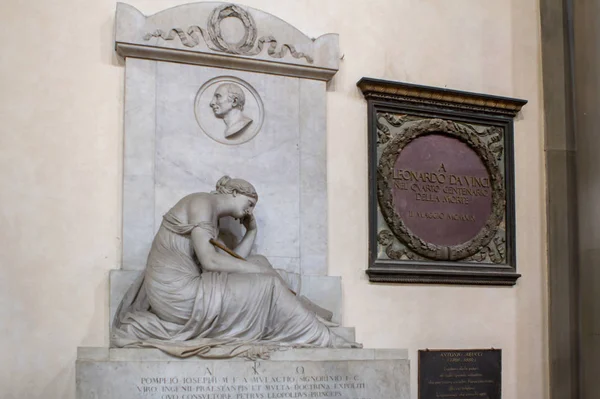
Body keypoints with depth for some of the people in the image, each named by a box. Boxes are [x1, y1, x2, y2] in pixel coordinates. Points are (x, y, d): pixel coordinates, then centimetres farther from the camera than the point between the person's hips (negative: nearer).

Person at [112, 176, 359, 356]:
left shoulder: (212, 219, 21)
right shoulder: (202, 202, -8)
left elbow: (232, 262, 13)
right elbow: (210, 261, -18)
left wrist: (251, 231, 20)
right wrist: (259, 271, -11)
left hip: (180, 291, 10)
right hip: (176, 292, -10)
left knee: (260, 263, 6)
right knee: (269, 285, -10)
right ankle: (325, 342, 1)